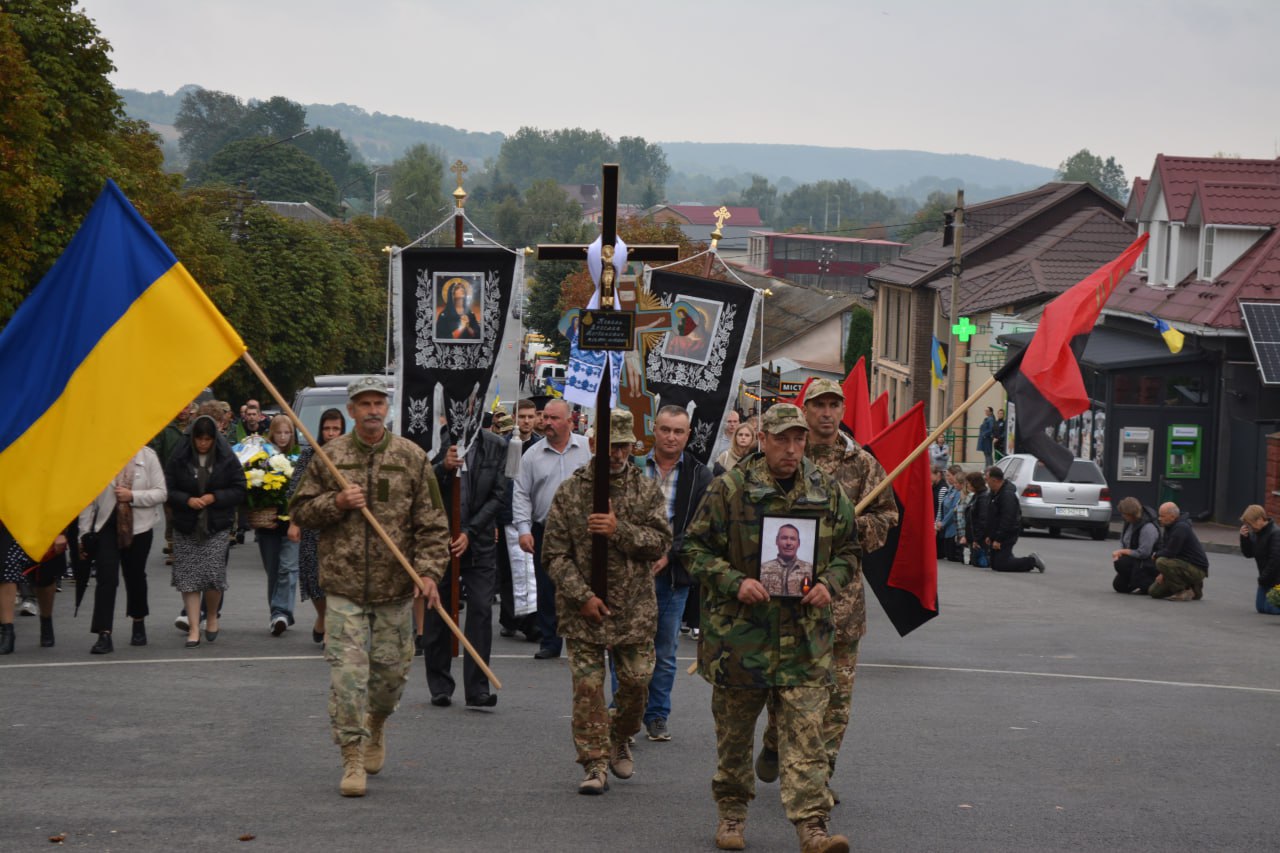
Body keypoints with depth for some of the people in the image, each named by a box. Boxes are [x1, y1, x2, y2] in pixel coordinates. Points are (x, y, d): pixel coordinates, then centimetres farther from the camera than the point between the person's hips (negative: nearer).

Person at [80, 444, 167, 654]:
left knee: (135, 575, 16)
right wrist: (85, 532, 1)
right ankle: (104, 635, -14)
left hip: (138, 525, 1)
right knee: (106, 578, -11)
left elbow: (161, 493, -3)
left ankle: (139, 623, 37)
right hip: (107, 524, -1)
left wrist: (133, 496, -17)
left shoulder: (147, 456, -2)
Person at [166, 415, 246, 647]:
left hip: (217, 528, -1)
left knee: (214, 574, -6)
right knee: (188, 577, -2)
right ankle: (194, 628, 4)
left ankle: (212, 616, 20)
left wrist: (214, 497, -12)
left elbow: (239, 491, 1)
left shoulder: (227, 459, 0)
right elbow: (167, 490, 2)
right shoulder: (179, 459, 1)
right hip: (186, 528, 1)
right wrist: (187, 500, -15)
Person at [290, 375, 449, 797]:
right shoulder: (329, 456, 4)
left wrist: (428, 570, -11)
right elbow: (300, 509, 8)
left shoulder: (412, 457, 2)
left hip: (395, 588, 1)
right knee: (347, 672, -8)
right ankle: (352, 758, -1)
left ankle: (376, 723, 41)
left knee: (391, 669, 10)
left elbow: (431, 522, 2)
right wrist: (336, 502, -11)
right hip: (344, 586, -1)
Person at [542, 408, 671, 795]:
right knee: (587, 686, -4)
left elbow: (661, 542, -3)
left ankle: (619, 739, 32)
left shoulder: (646, 490, 5)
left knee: (636, 682, 5)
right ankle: (594, 764, 4)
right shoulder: (570, 491, 0)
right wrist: (582, 596, -12)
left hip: (634, 609, 2)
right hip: (583, 610, -1)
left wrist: (620, 530, -18)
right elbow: (554, 553, -2)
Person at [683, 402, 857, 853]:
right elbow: (695, 548, 0)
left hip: (805, 637, 1)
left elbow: (848, 551, 16)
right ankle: (731, 813, 29)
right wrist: (735, 582, -14)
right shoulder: (729, 489, -4)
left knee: (805, 732, -7)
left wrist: (829, 583, -4)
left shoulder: (828, 492, 6)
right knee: (734, 731, 11)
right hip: (739, 630, -1)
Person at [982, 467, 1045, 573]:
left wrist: (998, 539, -26)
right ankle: (1032, 560, 14)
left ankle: (1032, 561, -3)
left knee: (1000, 565, -14)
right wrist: (989, 535, 20)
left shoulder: (1007, 494, -21)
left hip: (1006, 536, -10)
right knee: (995, 564, 11)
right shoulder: (996, 492, 12)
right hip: (997, 535, 10)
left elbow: (1007, 520, -26)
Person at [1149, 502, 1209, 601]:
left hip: (1197, 569, -10)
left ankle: (1183, 592, -15)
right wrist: (1163, 574, -1)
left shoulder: (1181, 528, -21)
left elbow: (1170, 553, -25)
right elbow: (1163, 548, 11)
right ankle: (1193, 588, 14)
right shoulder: (1170, 527, 9)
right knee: (1154, 591, 7)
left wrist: (1156, 555, -4)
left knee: (1161, 562, -31)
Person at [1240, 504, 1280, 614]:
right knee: (1260, 607, 13)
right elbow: (1248, 554, 8)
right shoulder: (1255, 533, 3)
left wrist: (1263, 579, -18)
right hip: (1266, 579, 9)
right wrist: (1244, 538, -9)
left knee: (1270, 608, -12)